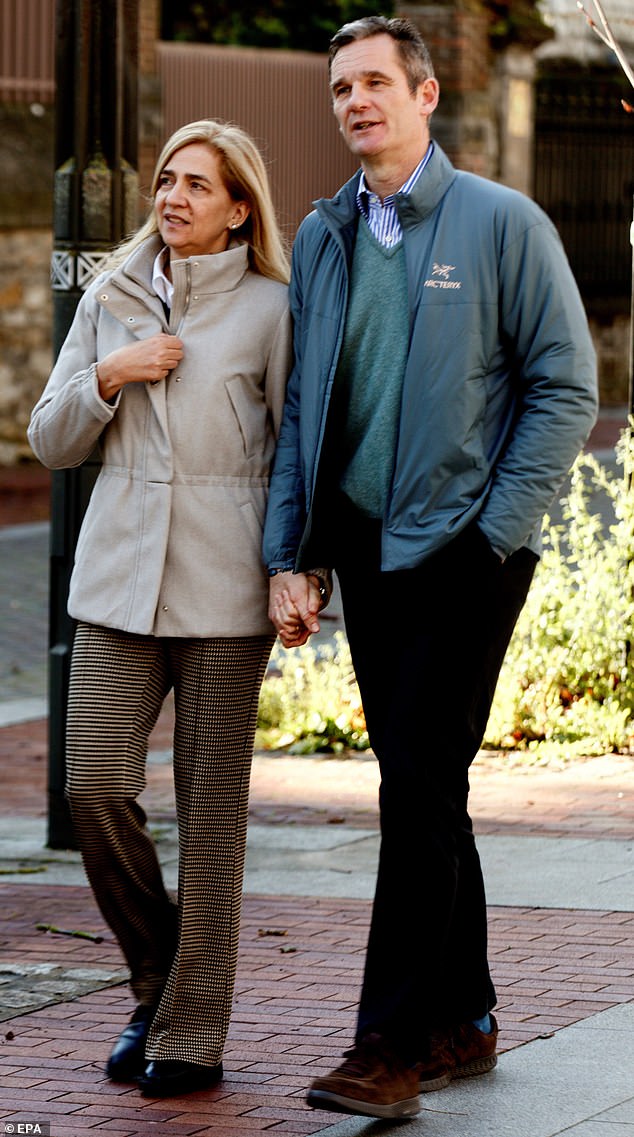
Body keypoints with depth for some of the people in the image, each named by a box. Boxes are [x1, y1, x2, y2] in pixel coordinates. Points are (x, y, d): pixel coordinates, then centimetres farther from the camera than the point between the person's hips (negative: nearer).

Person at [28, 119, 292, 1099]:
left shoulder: (270, 309, 1)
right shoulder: (110, 300, 12)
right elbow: (50, 441, 14)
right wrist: (107, 378, -4)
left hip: (224, 587, -3)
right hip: (119, 578, 3)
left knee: (211, 807, -1)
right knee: (95, 788, -6)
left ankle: (194, 1033, 6)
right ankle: (157, 982, 16)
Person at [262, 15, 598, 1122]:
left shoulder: (501, 222, -3)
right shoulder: (322, 239, 12)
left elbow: (566, 388, -4)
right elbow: (298, 408, 14)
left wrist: (495, 531, -11)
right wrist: (286, 557, 6)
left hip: (464, 551, -6)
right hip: (364, 551, 6)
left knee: (419, 784, -11)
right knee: (421, 787, 11)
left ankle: (393, 1045, -10)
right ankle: (462, 1018, 21)